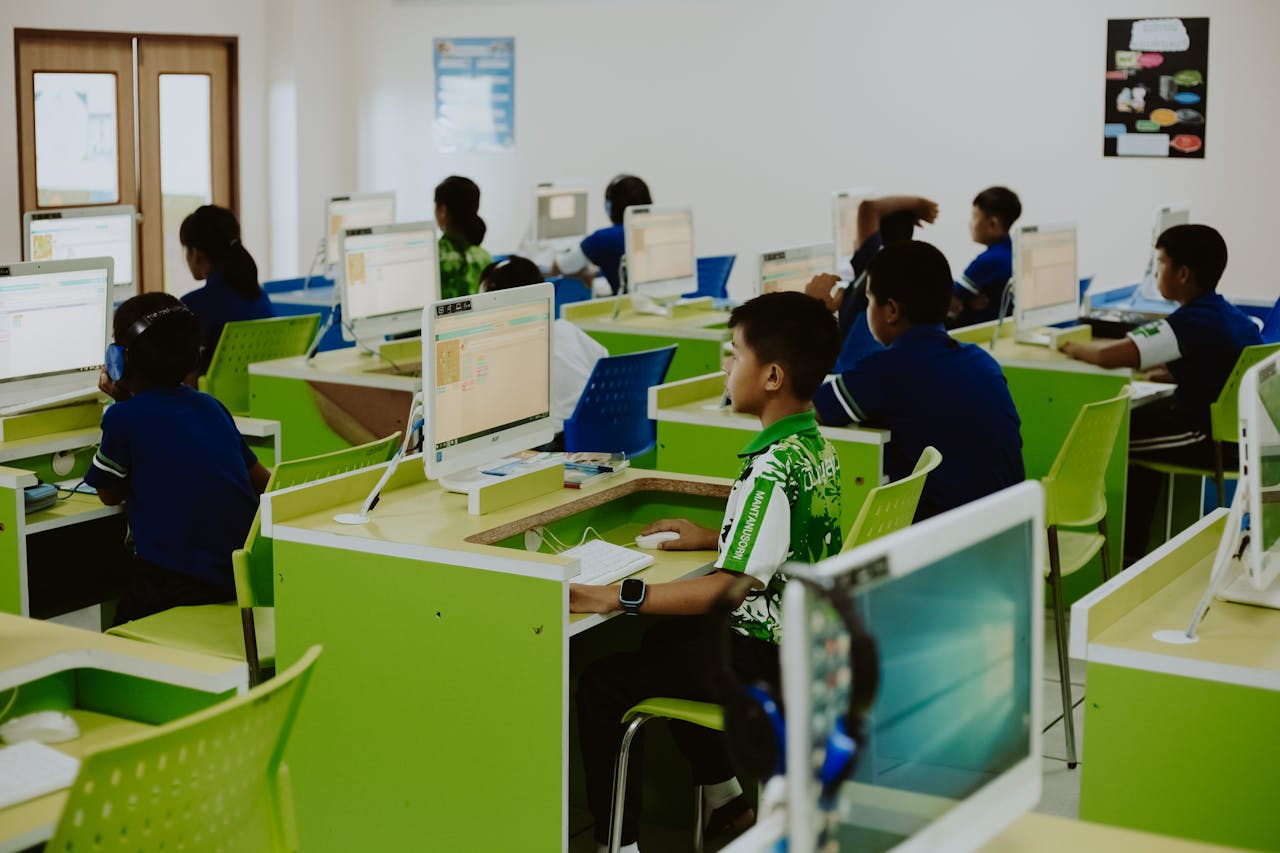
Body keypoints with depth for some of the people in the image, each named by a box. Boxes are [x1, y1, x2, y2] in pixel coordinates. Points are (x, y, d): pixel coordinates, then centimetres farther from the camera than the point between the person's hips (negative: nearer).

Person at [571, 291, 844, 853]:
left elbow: (730, 588, -30)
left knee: (599, 684, -6)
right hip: (799, 637, 10)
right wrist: (714, 538, 18)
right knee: (662, 641, 31)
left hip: (759, 659, -10)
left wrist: (616, 597, -32)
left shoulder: (773, 469, -26)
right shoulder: (816, 447, 4)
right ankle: (726, 800, 34)